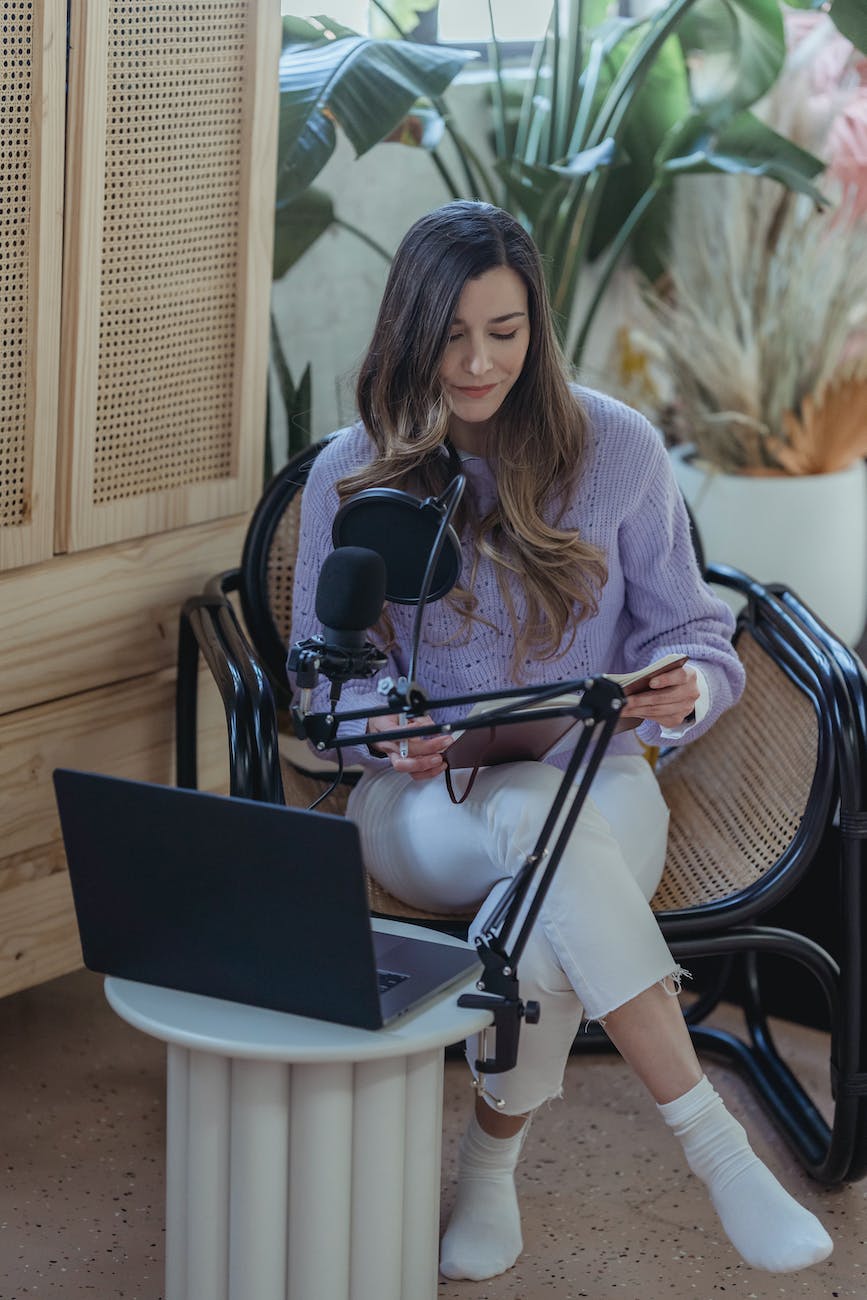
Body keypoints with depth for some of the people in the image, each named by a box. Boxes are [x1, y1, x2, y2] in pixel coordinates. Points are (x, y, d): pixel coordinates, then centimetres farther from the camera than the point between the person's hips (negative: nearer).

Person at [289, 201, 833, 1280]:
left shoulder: (618, 450, 0)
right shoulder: (350, 475, 2)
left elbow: (690, 631, 5)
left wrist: (686, 687, -21)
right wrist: (389, 730, -16)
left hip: (596, 780, 0)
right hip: (424, 800, 0)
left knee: (536, 932, -38)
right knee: (547, 823, -39)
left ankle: (492, 1160, -9)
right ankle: (715, 1148, -36)